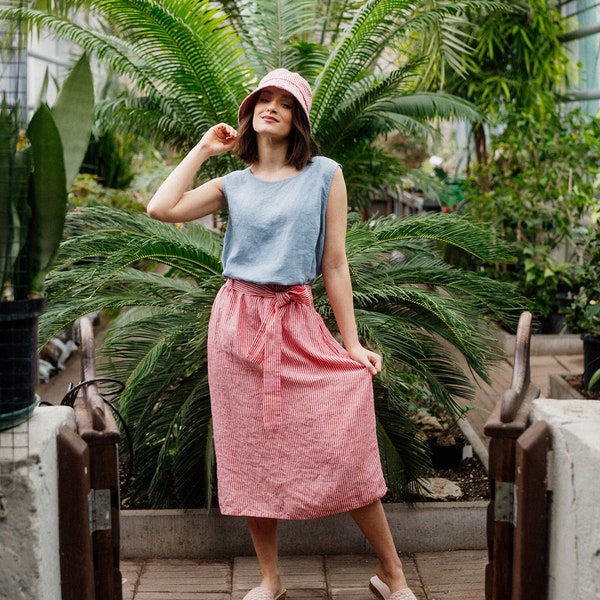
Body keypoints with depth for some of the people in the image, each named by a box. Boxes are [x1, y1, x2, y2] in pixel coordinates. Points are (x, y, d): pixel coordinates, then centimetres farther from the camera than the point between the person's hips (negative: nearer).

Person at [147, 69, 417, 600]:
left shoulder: (324, 175, 2)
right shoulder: (233, 185, 9)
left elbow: (334, 265, 1)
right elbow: (161, 208, -6)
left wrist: (353, 345, -3)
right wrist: (203, 149, 4)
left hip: (297, 324, -2)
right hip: (238, 323, 3)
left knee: (344, 451, -8)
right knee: (253, 455, 6)